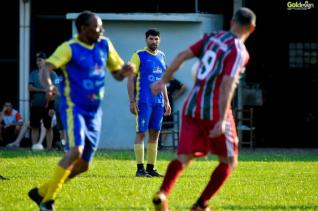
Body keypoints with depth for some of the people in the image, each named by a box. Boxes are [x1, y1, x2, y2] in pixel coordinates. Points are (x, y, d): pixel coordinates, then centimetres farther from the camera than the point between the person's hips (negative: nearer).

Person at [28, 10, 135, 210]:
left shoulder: (105, 45, 7)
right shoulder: (70, 48, -11)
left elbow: (117, 74, 15)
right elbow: (47, 66, -25)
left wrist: (125, 71, -10)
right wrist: (48, 85, -47)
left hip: (94, 111, 7)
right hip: (73, 107, -7)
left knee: (83, 165, 8)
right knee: (76, 150, -27)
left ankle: (41, 192, 23)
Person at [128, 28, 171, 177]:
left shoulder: (161, 56, 15)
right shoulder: (139, 56, -3)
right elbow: (130, 79, -6)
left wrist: (166, 101, 18)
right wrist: (132, 101, -13)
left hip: (158, 102, 6)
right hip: (143, 102, -6)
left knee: (155, 134, 6)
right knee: (141, 133, -6)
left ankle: (151, 168, 11)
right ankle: (140, 169, -5)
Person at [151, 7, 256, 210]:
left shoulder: (212, 38, 9)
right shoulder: (239, 51, -11)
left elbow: (182, 55, 9)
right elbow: (227, 84, -22)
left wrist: (164, 81, 18)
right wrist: (222, 120, -26)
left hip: (192, 107, 6)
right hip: (214, 111, -6)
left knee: (184, 157, 2)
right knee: (229, 161, 11)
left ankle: (162, 194, -24)